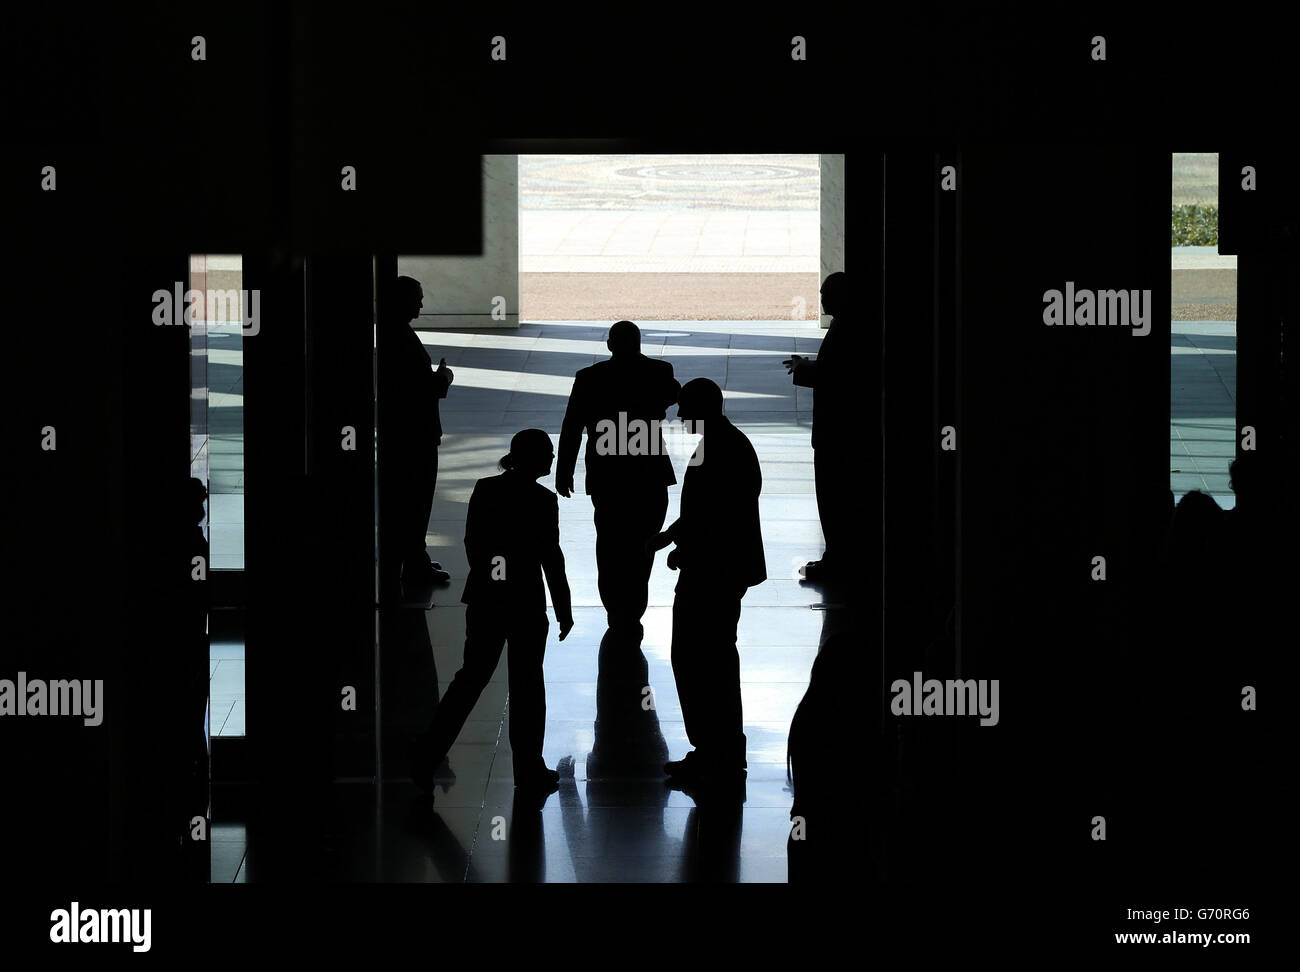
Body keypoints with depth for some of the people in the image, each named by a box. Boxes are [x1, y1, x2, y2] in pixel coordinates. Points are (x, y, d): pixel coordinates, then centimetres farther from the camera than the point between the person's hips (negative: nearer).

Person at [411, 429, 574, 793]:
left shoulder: (484, 490, 1)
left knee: (471, 677, 13)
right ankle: (529, 767, 16)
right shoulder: (542, 501, -13)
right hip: (525, 602, -4)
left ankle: (426, 756, 6)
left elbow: (472, 544, 8)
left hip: (484, 599, 4)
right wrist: (564, 610, 0)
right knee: (526, 685, 8)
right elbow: (551, 558, -9)